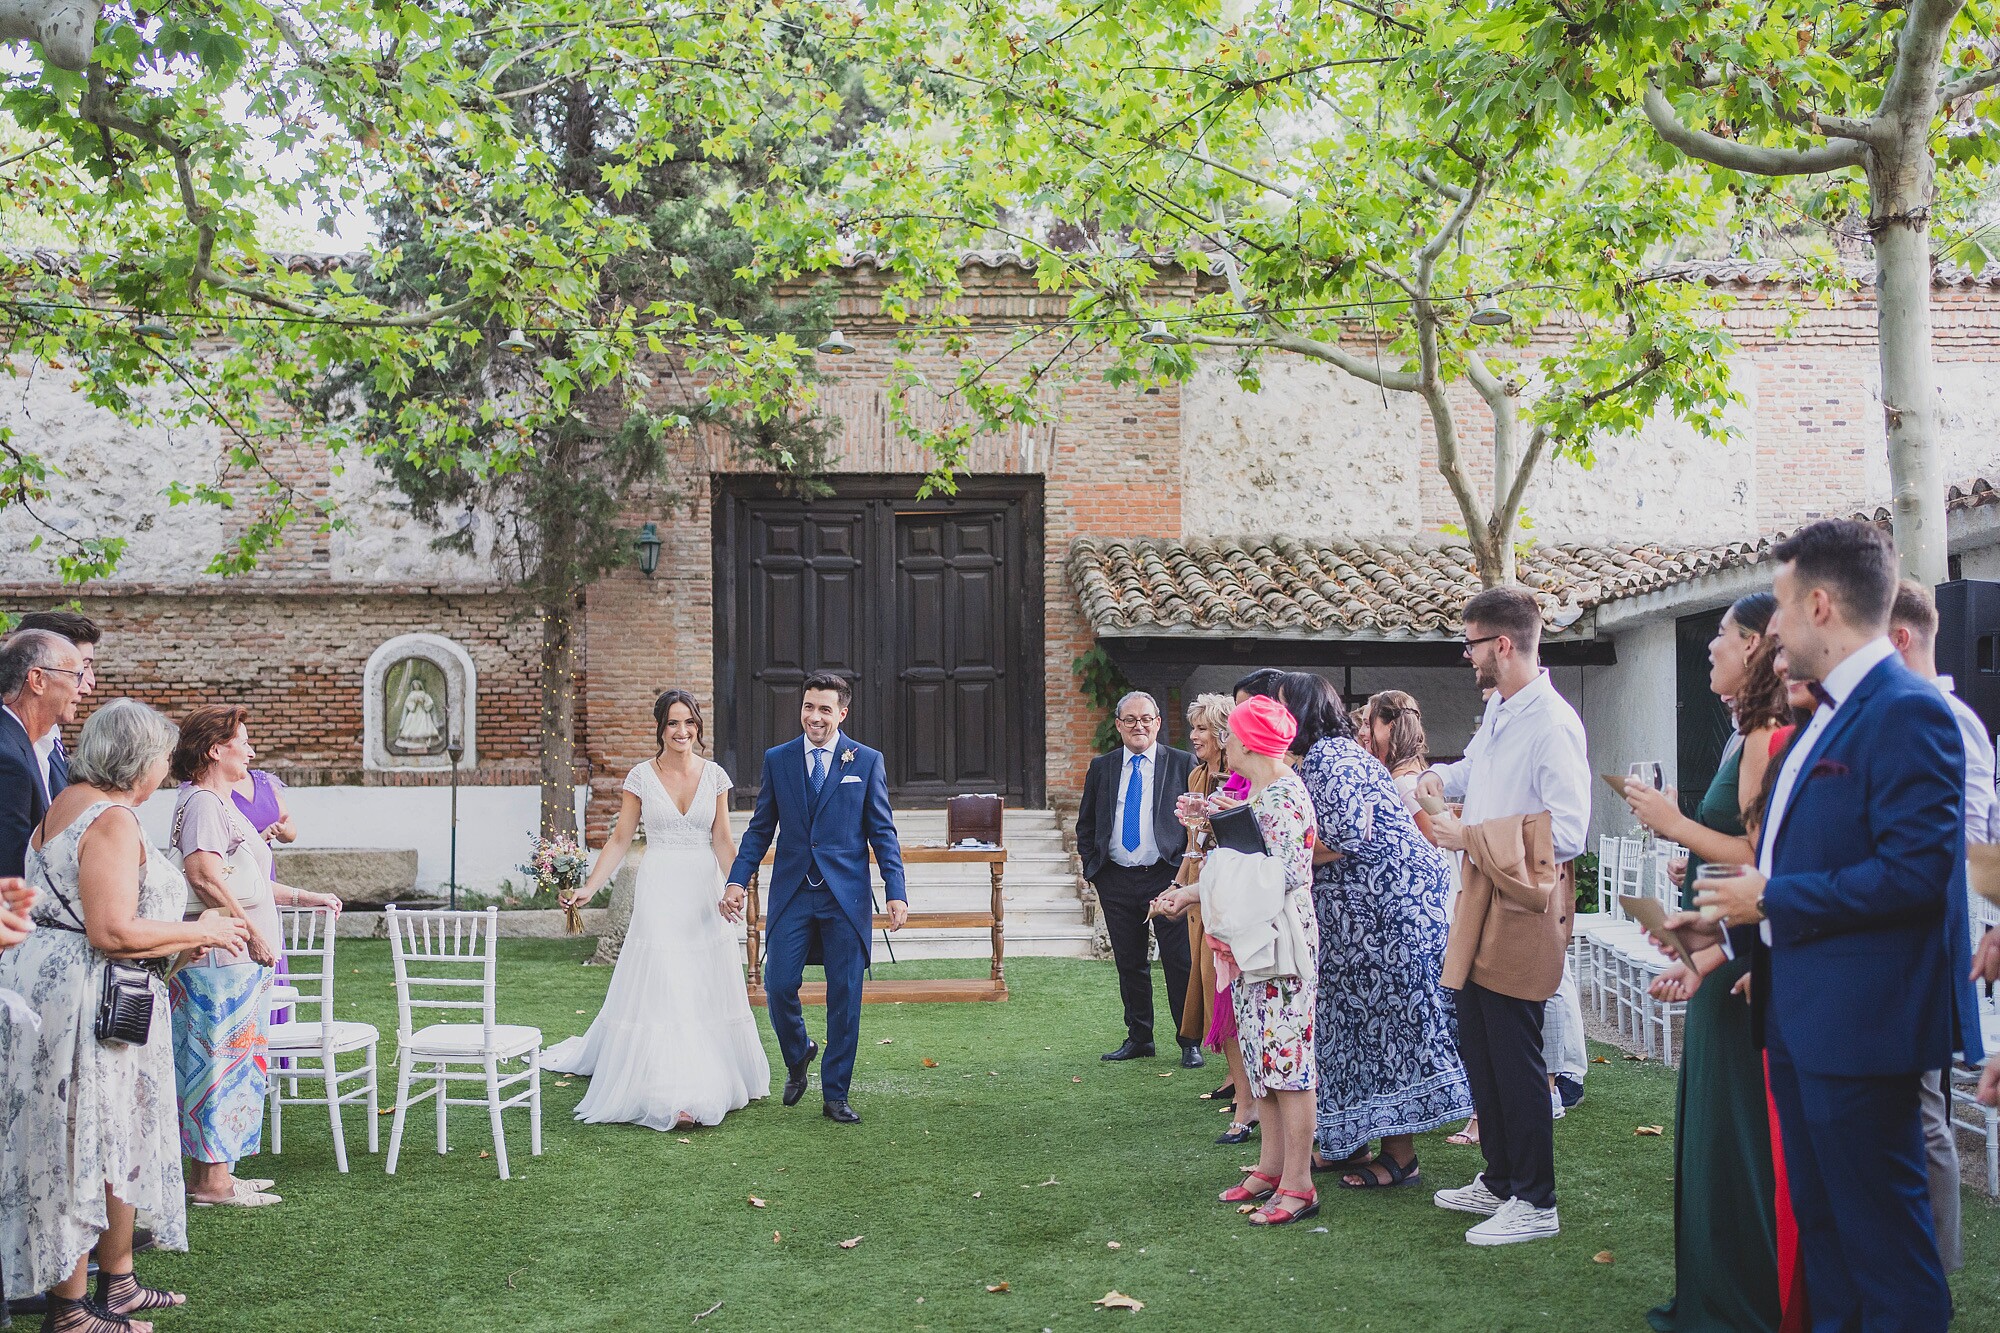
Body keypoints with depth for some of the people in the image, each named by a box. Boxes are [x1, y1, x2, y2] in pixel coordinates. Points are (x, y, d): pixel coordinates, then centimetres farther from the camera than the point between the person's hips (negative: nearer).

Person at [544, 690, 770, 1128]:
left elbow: (722, 840, 2)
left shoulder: (715, 776, 3)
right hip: (659, 894, -2)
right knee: (660, 988, -4)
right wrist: (589, 888, -7)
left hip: (703, 893, 2)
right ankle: (667, 1092, -2)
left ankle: (712, 1081, 20)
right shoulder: (641, 777, -1)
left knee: (707, 988, 7)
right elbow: (620, 840, 1)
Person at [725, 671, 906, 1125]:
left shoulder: (867, 761, 3)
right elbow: (760, 828, 10)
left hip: (846, 897, -1)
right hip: (791, 895, 1)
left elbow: (882, 832, 2)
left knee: (845, 998, 2)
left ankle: (835, 1096, 16)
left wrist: (896, 892, -7)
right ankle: (798, 1055, 28)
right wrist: (737, 880, -1)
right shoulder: (777, 759, 7)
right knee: (778, 987, -4)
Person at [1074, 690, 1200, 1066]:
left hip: (1167, 876, -3)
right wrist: (1092, 867, 6)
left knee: (1180, 964, -2)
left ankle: (1190, 1042, 9)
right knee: (1129, 964, 11)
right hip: (1116, 880, 3)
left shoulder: (1182, 763, 1)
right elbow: (1085, 823, 17)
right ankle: (1138, 1038, 23)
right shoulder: (1101, 767, 10)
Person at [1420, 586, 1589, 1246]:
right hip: (1482, 901, 10)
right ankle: (1498, 1181, 32)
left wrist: (1471, 836, -21)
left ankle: (1535, 1203, 13)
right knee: (1477, 1049, 17)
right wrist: (1443, 777, 9)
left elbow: (1567, 832, -24)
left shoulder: (1552, 723, -19)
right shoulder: (1497, 710, 11)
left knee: (1515, 1058, -1)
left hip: (1523, 906, -10)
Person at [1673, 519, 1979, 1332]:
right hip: (1802, 1015, 10)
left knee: (1879, 1226, 1)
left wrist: (1773, 898, -18)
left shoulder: (1907, 712, -17)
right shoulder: (1829, 715, 14)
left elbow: (1916, 869, -25)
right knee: (1820, 1219, 19)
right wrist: (1728, 920, 14)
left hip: (1859, 1021, -10)